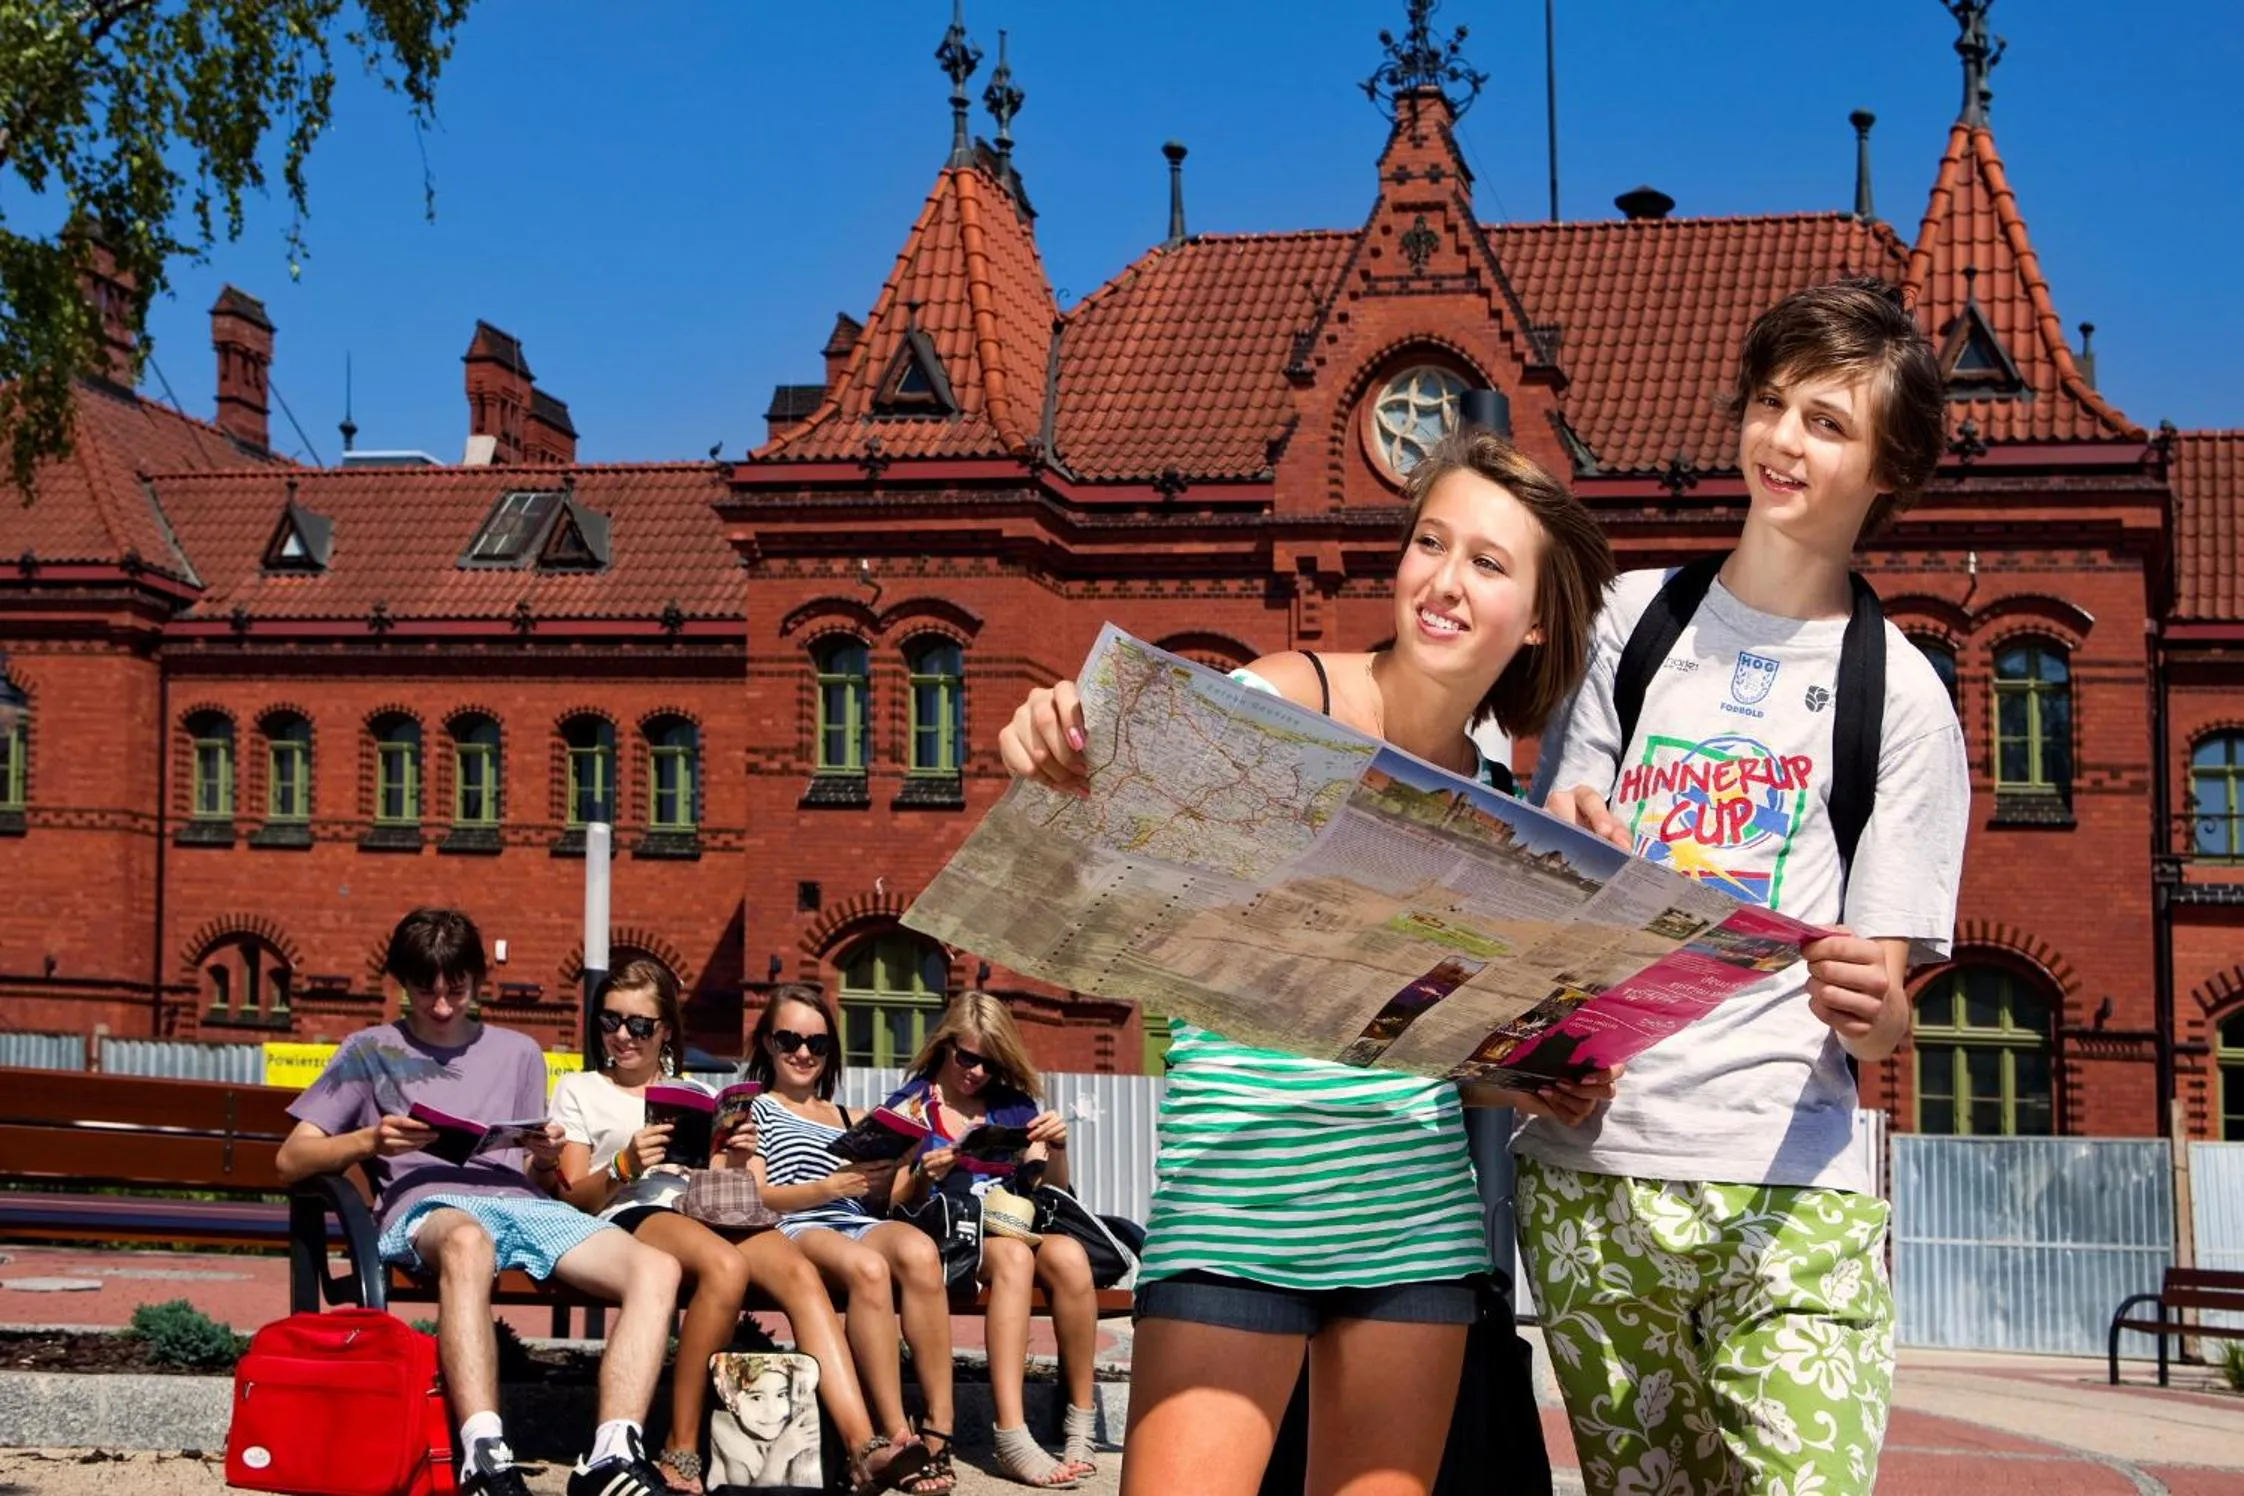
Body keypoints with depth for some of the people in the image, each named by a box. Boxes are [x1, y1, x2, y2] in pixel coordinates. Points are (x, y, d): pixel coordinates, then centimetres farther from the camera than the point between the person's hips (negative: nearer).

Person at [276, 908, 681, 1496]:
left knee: (657, 1269, -26)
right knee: (468, 1241, -45)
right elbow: (291, 1159, 12)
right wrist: (370, 1142, -7)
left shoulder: (519, 1052, 28)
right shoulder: (370, 1051, 19)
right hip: (427, 1208, -4)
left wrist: (546, 1160, 2)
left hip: (522, 1205, 4)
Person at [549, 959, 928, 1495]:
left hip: (707, 1213, 4)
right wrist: (625, 1167, -14)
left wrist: (735, 1165, -5)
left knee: (799, 1271, -30)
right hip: (632, 1213, -4)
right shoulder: (579, 1090, 20)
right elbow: (574, 1196, 7)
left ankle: (863, 1448, -42)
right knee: (727, 1265, -39)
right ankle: (680, 1452, -34)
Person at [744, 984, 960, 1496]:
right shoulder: (755, 1109, 18)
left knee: (918, 1250, -34)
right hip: (795, 1230, -4)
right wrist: (831, 1187, -12)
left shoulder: (847, 1120, 32)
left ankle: (939, 1429, -36)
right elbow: (754, 1198, 2)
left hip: (859, 1224, 4)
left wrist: (891, 1181, -3)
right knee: (866, 1266, -39)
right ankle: (898, 1436, -40)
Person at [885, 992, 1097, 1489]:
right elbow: (894, 1204, 3)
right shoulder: (911, 1107, 9)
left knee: (1068, 1256, -33)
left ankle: (1081, 1426, -26)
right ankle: (1012, 1441, -45)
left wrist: (1057, 1149, -5)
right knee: (1014, 1255, -37)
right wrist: (924, 1178, -18)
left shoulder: (1013, 1105, 16)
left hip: (1015, 1224, 3)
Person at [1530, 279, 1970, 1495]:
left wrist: (1872, 1008, -23)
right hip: (1585, 1170, 2)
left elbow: (1880, 1018, 0)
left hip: (1782, 1188, -2)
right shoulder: (1634, 618, 11)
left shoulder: (1900, 696, 4)